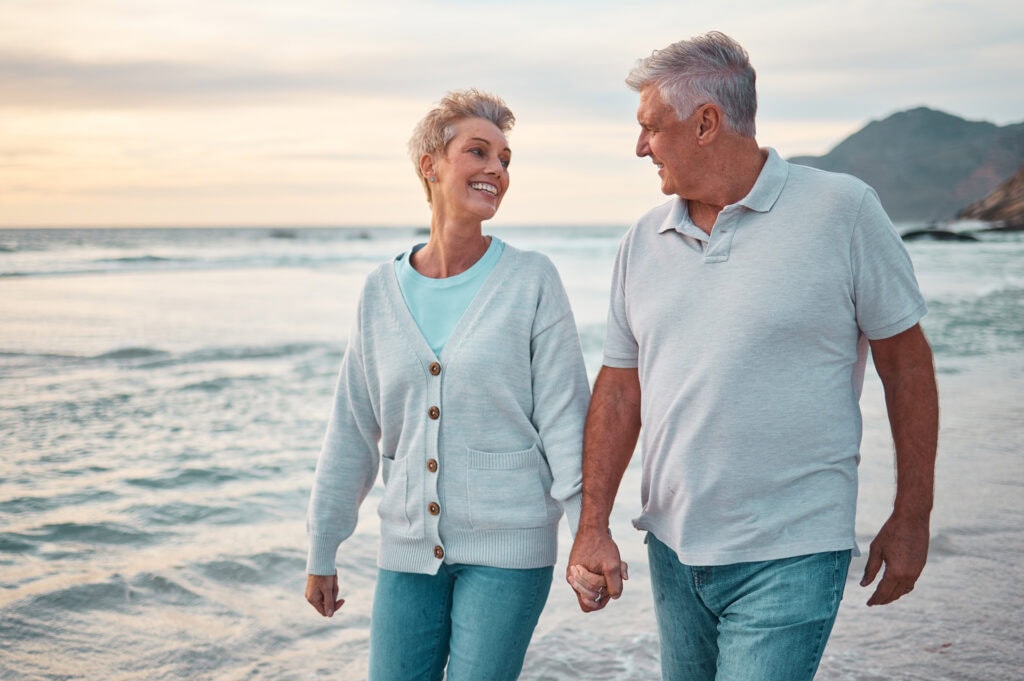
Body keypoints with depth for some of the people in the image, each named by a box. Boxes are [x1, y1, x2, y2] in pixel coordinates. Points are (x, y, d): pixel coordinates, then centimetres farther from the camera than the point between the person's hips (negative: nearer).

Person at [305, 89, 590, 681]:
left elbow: (565, 419, -6)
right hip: (409, 548, 3)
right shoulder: (383, 291, 4)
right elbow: (353, 432, 9)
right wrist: (322, 552, 12)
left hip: (507, 548, -3)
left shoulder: (532, 280, -4)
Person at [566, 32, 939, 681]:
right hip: (672, 549, 5)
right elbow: (620, 388, 9)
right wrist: (593, 525, 3)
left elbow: (906, 363, -3)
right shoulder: (644, 241, 6)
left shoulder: (842, 209, -8)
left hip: (788, 559, -5)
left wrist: (912, 518, -1)